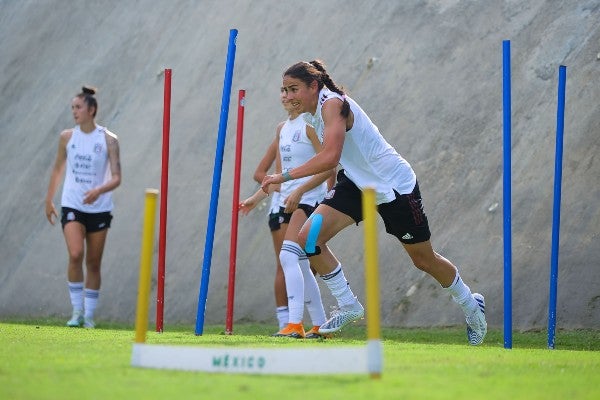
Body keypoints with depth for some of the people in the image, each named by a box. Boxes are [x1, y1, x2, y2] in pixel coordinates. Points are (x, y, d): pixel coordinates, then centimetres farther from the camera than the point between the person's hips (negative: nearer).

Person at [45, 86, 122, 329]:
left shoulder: (108, 140, -5)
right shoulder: (67, 137, 3)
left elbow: (116, 178, -8)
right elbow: (58, 169, 15)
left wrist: (98, 190, -27)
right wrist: (49, 200, 16)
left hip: (99, 208, -1)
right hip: (72, 206, 1)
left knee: (93, 263, 6)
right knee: (75, 255, -19)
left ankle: (89, 315, 17)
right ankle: (77, 310, -9)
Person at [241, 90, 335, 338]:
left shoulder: (311, 125, -10)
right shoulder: (282, 129, 15)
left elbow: (328, 167, -17)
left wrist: (299, 191, -25)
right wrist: (256, 198, 16)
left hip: (309, 198, -9)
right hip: (287, 201, 9)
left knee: (289, 256, -22)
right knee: (300, 266, 10)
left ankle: (295, 324, -26)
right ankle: (320, 325, 17)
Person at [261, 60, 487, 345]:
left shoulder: (332, 104, -25)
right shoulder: (315, 112, 3)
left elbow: (330, 157, -39)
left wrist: (285, 176, -36)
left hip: (394, 186, -8)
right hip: (357, 184, 8)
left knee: (424, 260, 8)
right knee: (309, 237, -13)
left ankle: (471, 305, 35)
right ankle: (348, 307, -1)